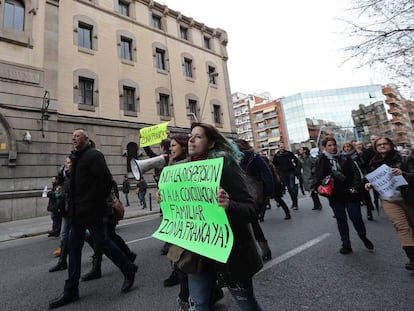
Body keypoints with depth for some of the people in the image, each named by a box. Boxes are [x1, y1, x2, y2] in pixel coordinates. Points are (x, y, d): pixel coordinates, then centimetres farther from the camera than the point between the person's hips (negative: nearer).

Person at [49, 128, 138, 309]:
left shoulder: (93, 155, -14)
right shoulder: (77, 157, 15)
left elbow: (106, 179, -23)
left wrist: (99, 200, -11)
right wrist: (73, 206, 14)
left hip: (91, 210, -9)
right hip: (78, 211, 9)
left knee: (100, 244, -2)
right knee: (74, 247, 12)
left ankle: (128, 269, 19)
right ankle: (71, 291, 25)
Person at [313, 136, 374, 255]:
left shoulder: (345, 158, 2)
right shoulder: (322, 160, -1)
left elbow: (355, 172, -3)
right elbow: (318, 176, -6)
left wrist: (356, 186, -16)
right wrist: (317, 186, -24)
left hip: (350, 193, 0)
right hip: (335, 196, 0)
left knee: (356, 218, 4)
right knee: (341, 220, 11)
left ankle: (364, 238, 33)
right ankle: (346, 245, 25)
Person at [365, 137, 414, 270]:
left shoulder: (402, 159, -3)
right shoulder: (375, 163, 5)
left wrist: (402, 173, -28)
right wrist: (369, 184, -4)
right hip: (389, 200, 1)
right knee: (402, 226, -10)